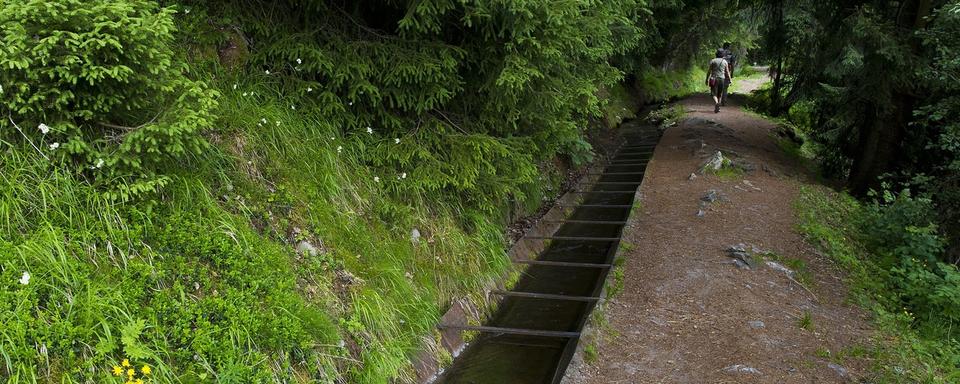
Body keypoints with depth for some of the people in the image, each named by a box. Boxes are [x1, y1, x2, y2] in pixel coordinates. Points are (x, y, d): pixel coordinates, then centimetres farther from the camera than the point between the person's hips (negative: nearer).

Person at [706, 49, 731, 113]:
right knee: (720, 94, 13)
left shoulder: (713, 61, 0)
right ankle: (717, 108, 14)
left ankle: (716, 103, -32)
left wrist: (707, 79, 2)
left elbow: (709, 71, -2)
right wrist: (729, 80, 8)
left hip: (714, 79, -2)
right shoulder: (725, 62, 5)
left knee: (714, 94, -5)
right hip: (722, 79, 2)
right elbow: (727, 72, 3)